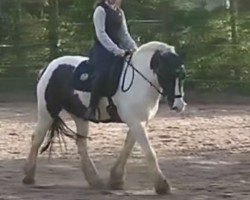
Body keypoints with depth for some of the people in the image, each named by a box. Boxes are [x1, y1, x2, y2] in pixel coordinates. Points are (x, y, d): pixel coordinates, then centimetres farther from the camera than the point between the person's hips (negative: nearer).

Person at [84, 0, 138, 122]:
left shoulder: (120, 12, 16)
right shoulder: (101, 10, -6)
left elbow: (125, 34, 17)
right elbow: (101, 33, -14)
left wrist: (134, 48, 0)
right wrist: (116, 50, -23)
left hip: (118, 50, 8)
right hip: (102, 49, -8)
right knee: (102, 73, -31)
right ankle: (91, 110, -28)